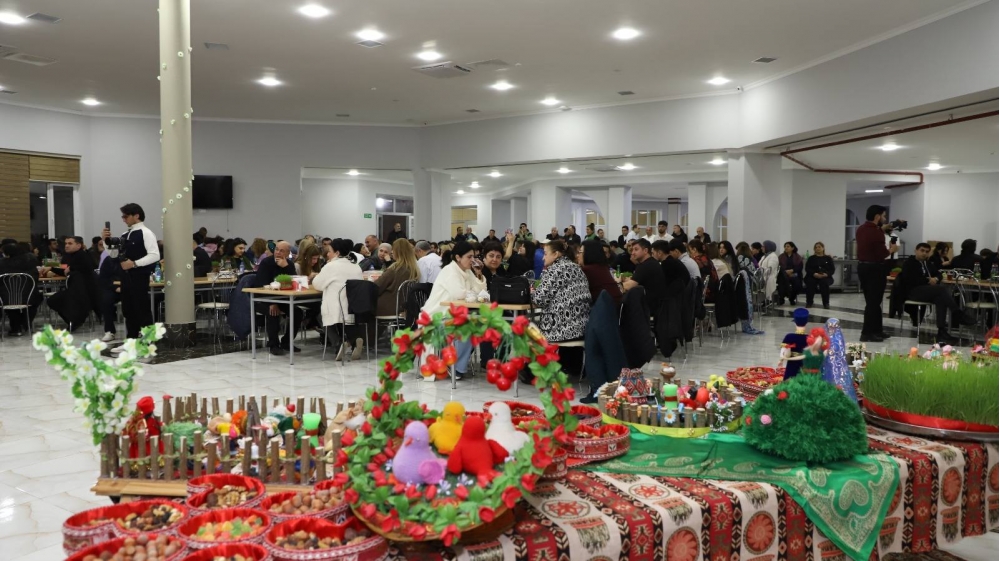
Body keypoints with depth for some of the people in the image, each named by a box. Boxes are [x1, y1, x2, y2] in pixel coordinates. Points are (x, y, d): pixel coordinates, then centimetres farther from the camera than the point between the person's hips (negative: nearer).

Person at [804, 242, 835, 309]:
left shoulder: (828, 258, 15)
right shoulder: (811, 258, 16)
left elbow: (832, 269, 5)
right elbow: (807, 268, 2)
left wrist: (826, 274, -17)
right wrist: (814, 274, -18)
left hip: (825, 277, 0)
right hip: (813, 276, 0)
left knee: (824, 282, -35)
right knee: (810, 282, -33)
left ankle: (826, 303, -27)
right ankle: (809, 302, -21)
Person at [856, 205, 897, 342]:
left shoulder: (860, 229, 8)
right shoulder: (876, 232, -20)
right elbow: (881, 254, -21)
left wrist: (882, 231, 20)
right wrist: (891, 249, -3)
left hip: (862, 267, 9)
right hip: (874, 269, -9)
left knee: (872, 301, 15)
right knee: (873, 302, -3)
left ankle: (876, 330, 22)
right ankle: (867, 333, -1)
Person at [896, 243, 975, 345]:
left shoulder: (927, 263, 25)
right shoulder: (909, 263, 3)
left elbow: (938, 274, 25)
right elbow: (911, 280, -13)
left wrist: (935, 279, 1)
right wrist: (928, 281, -13)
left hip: (927, 290, 6)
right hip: (913, 291, -6)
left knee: (941, 299, -30)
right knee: (943, 289, -30)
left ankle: (942, 332, -34)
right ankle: (960, 314, -26)